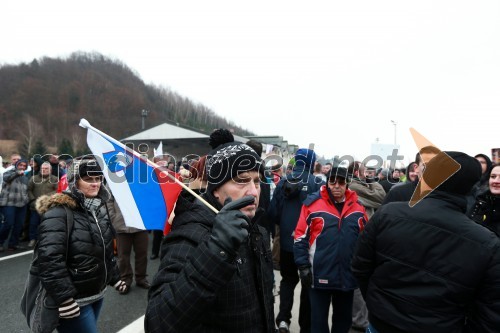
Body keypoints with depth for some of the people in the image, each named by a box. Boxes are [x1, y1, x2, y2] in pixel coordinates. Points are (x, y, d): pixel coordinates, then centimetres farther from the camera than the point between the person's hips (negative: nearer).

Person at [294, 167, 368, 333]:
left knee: (344, 318, 22)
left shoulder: (357, 208, 0)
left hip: (348, 275, 4)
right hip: (320, 275, -3)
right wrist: (303, 267, -10)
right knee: (319, 320, 12)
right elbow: (300, 238, -8)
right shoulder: (313, 204, -11)